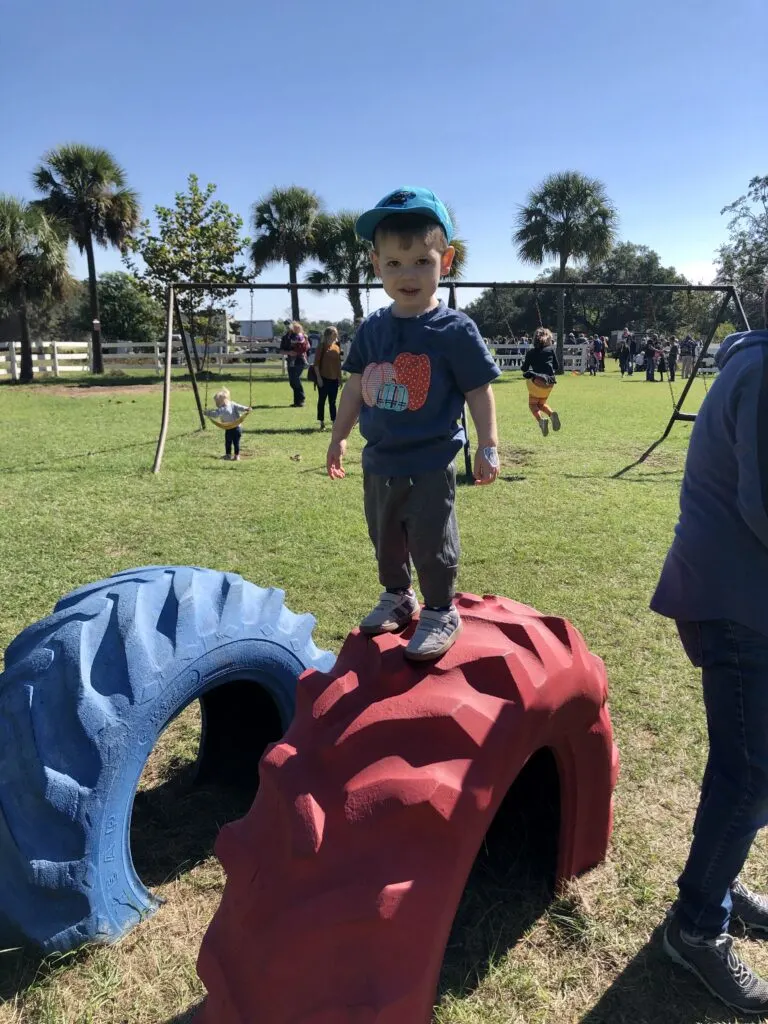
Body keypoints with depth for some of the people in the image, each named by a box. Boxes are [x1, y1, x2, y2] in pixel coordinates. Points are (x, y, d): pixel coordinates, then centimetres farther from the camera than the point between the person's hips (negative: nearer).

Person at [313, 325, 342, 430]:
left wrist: (340, 377, 12)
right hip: (323, 378, -5)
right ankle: (322, 423, 9)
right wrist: (318, 377, -14)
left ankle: (335, 423, 11)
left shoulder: (337, 347, 10)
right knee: (322, 400, 3)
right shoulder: (322, 346, -6)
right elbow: (316, 363, -8)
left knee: (332, 402, 8)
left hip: (334, 379, 5)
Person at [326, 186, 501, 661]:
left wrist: (487, 448, -9)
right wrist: (340, 437, 16)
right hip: (379, 462, 6)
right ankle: (397, 598, 41)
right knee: (386, 540, 20)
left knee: (431, 545, 4)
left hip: (430, 465, -6)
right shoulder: (372, 329, 3)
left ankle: (441, 612, 23)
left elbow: (480, 391, -8)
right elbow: (356, 386, 12)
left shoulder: (455, 329, -12)